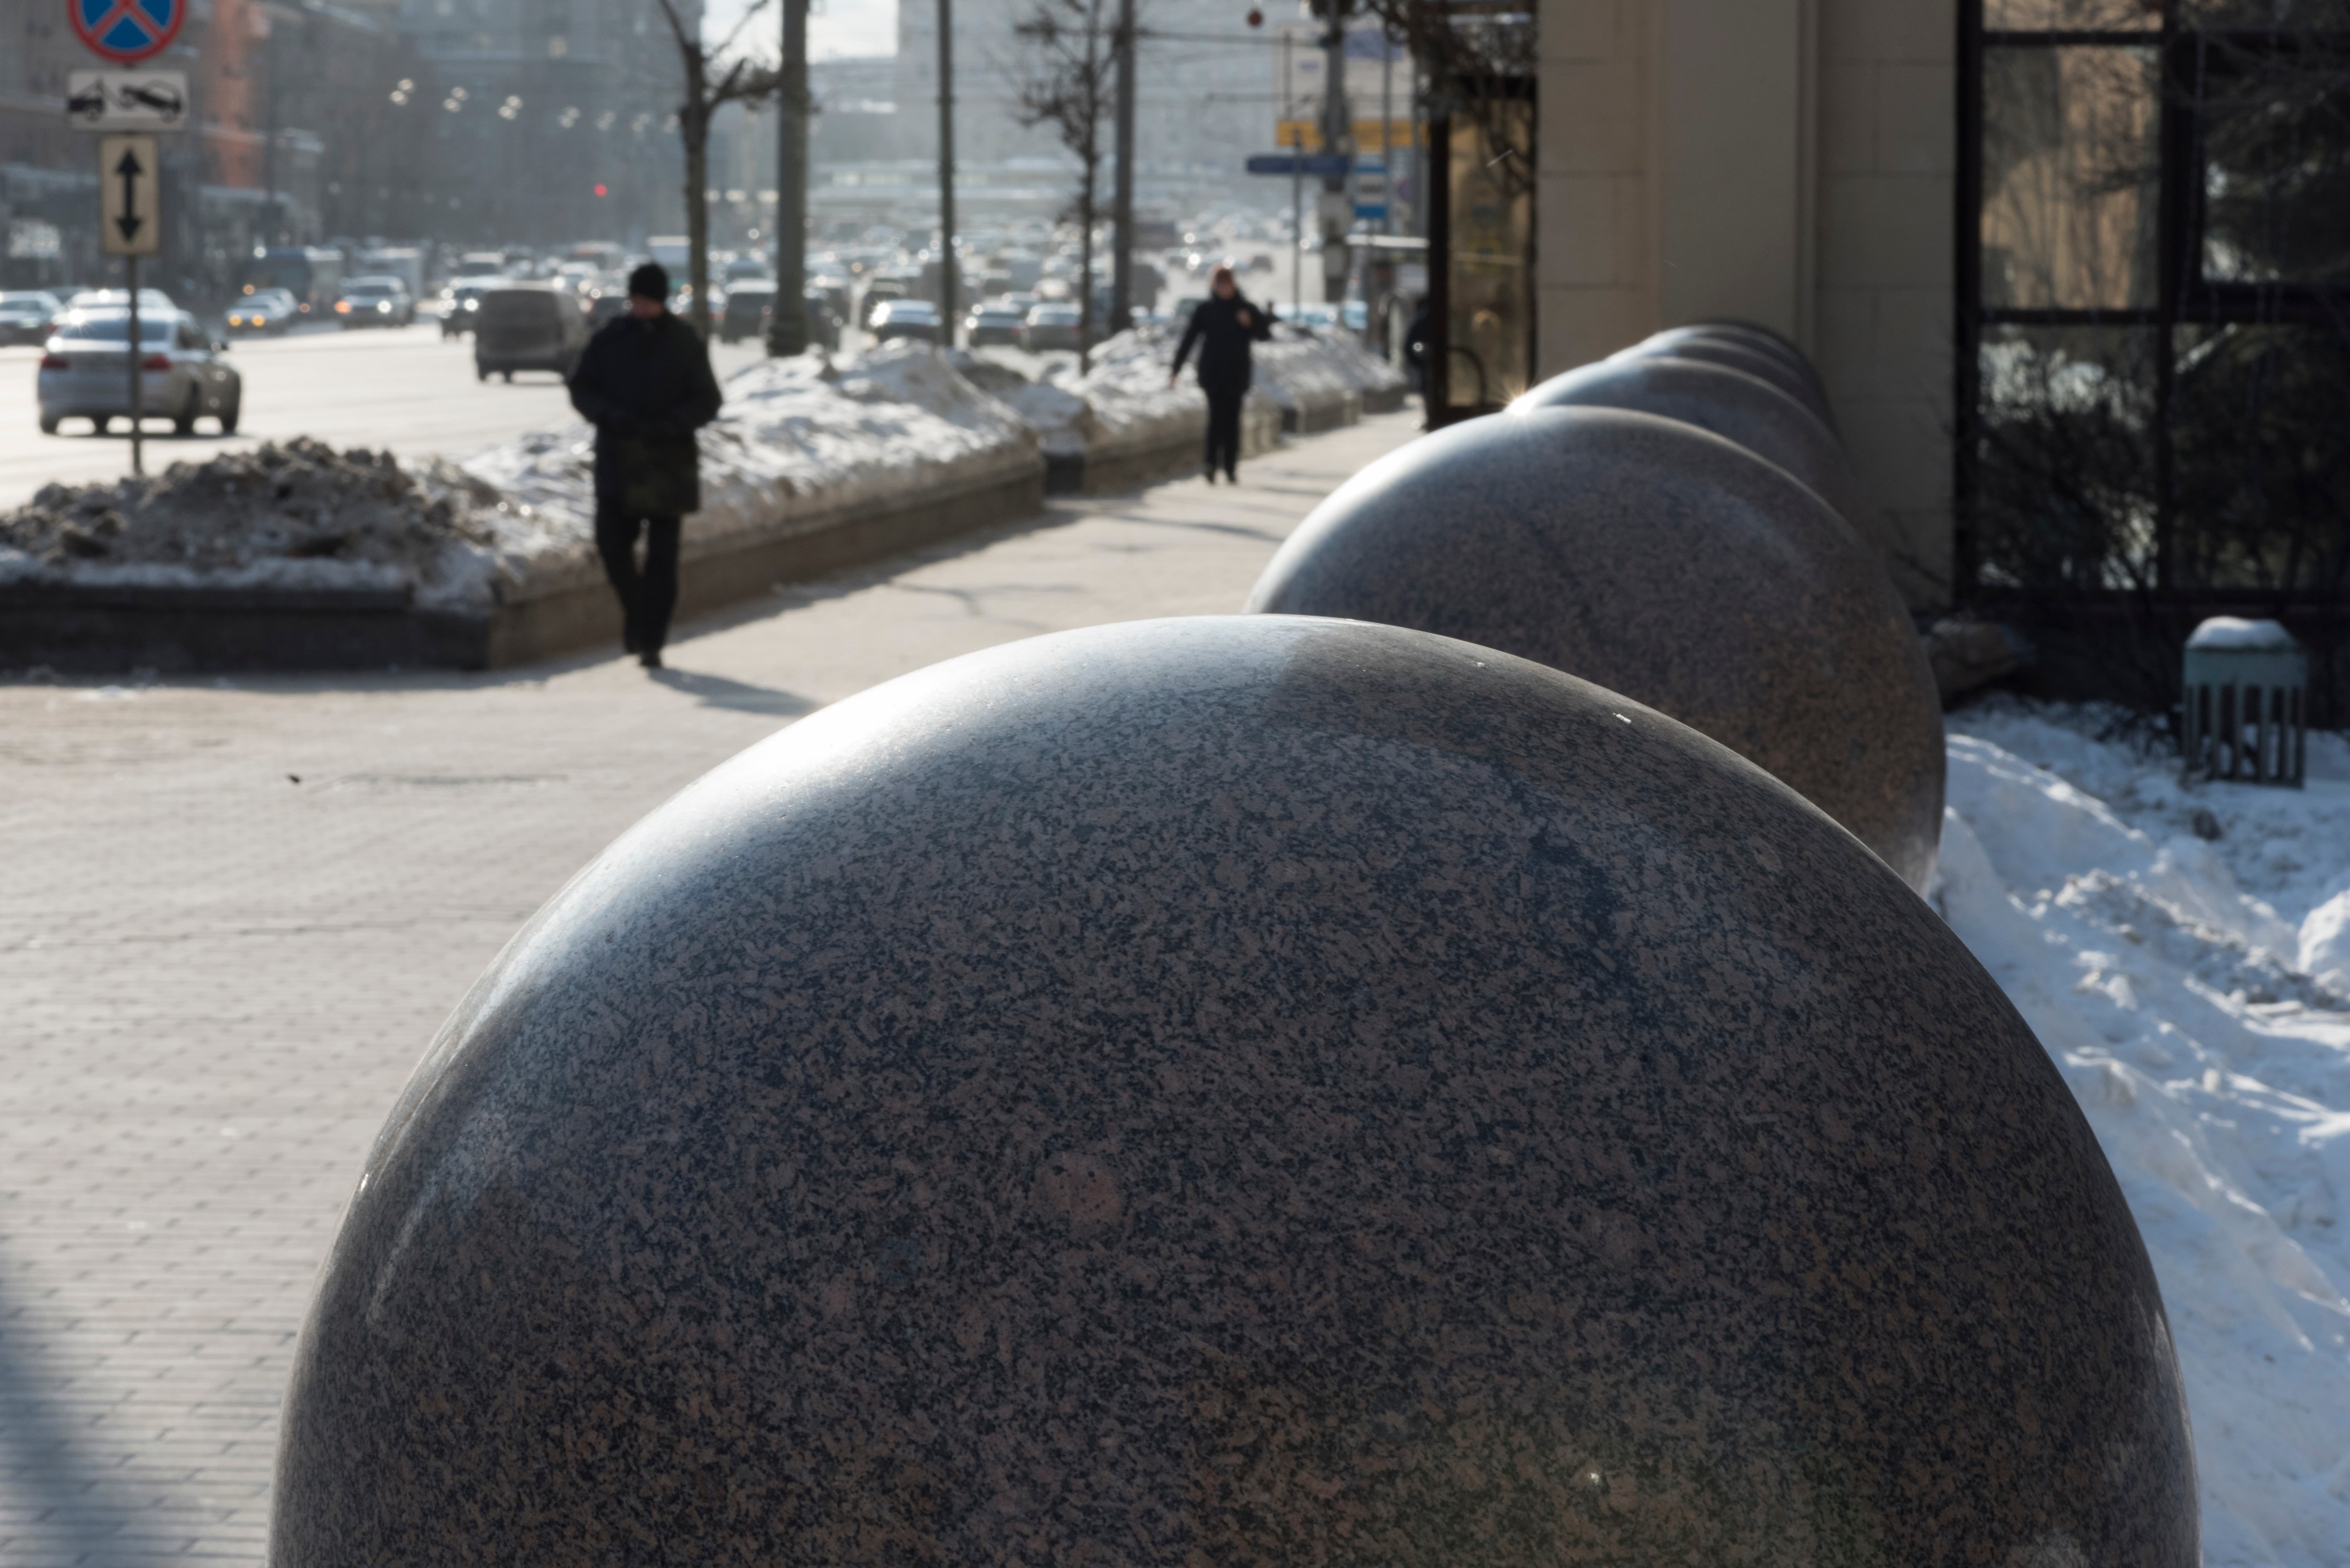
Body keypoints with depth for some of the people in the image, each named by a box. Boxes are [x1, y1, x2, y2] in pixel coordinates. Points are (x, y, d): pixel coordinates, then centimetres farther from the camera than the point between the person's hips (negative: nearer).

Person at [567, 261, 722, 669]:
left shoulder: (685, 343, 0)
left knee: (662, 555, -3)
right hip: (617, 460, 1)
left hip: (669, 463, -1)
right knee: (612, 544, -4)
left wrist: (666, 426, -17)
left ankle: (650, 641, 2)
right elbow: (581, 388, 5)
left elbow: (707, 402, -1)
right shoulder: (610, 338, 3)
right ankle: (635, 610, 24)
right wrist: (610, 416, -15)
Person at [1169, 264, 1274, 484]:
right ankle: (1212, 464, -16)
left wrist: (1252, 323, -13)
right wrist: (1176, 369, -5)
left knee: (1232, 420, 3)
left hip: (1237, 374, 2)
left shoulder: (1246, 309, 6)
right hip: (1213, 373, -2)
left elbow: (1264, 335, 8)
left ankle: (1231, 468, 9)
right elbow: (1188, 339, 0)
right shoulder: (1206, 309, 2)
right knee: (1217, 417, -14)